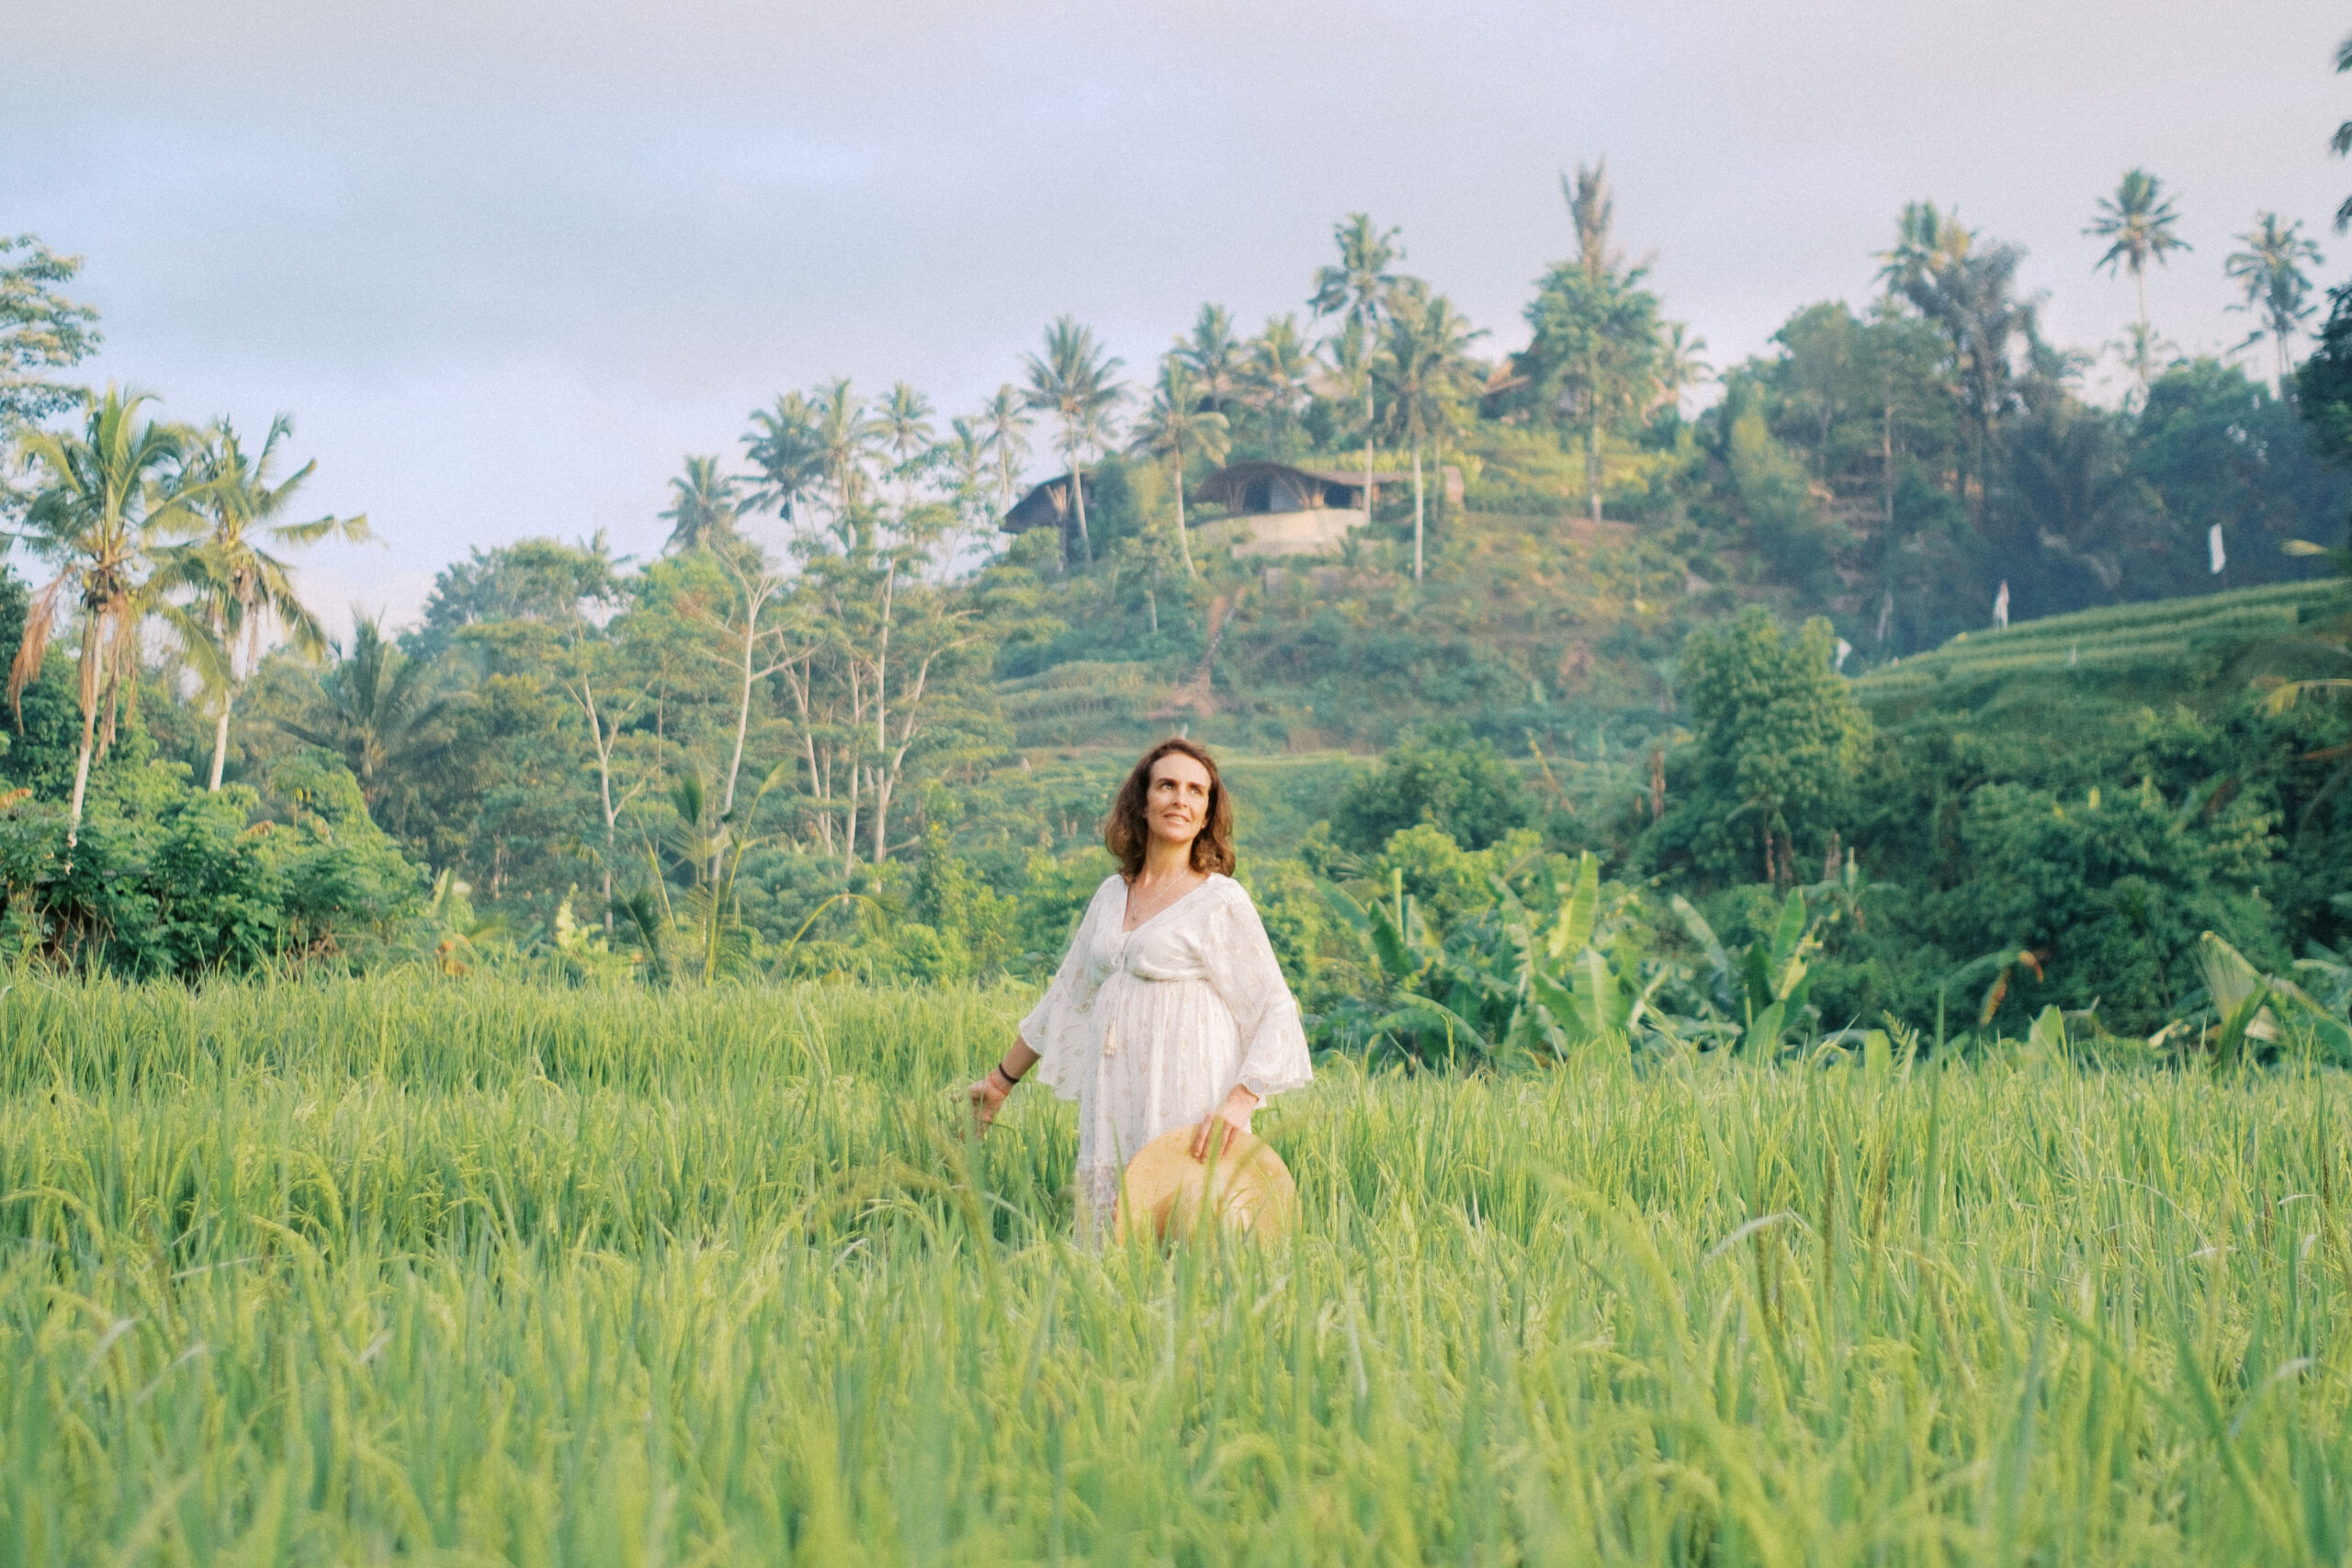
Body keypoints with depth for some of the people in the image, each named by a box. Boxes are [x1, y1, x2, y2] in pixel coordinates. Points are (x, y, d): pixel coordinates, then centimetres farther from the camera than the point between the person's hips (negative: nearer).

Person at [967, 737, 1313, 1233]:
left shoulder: (1220, 901, -2)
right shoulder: (1112, 895, 15)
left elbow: (1275, 1011, -6)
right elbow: (1066, 997, 25)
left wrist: (1240, 1101, -20)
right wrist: (1001, 1081, 30)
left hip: (1186, 1106, -5)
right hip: (1113, 1110, 6)